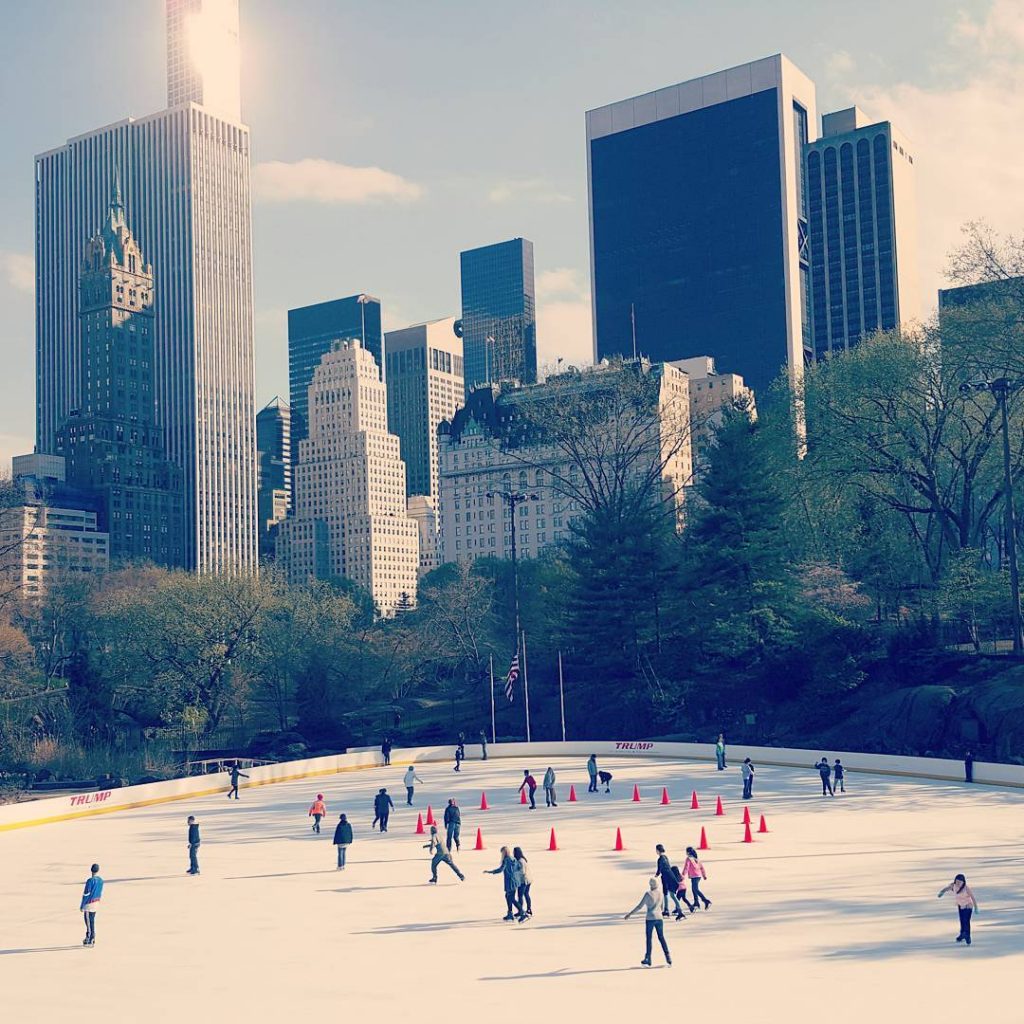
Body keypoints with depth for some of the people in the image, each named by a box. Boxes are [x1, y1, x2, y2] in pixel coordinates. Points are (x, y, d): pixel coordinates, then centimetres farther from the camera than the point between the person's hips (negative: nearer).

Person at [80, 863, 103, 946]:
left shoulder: (90, 880, -18)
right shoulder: (101, 881, 3)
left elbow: (86, 894, -16)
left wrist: (82, 905, -10)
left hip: (88, 903, -7)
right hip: (96, 903, 7)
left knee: (88, 921, -1)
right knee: (92, 921, 13)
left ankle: (89, 938, -1)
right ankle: (92, 939, 15)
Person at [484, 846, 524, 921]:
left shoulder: (506, 860, -15)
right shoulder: (513, 859, 7)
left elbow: (500, 870, -23)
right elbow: (519, 868, 13)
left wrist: (489, 872, -20)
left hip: (510, 882, -8)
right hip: (515, 881, 8)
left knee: (512, 899, -2)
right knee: (508, 896, 20)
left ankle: (522, 912, -7)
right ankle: (510, 914, 23)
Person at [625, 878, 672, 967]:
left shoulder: (648, 894, -10)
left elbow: (640, 906, -12)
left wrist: (630, 914, -7)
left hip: (650, 919, -4)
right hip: (659, 918, 4)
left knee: (649, 939, 3)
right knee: (661, 938, 13)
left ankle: (648, 960, 5)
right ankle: (668, 957, 8)